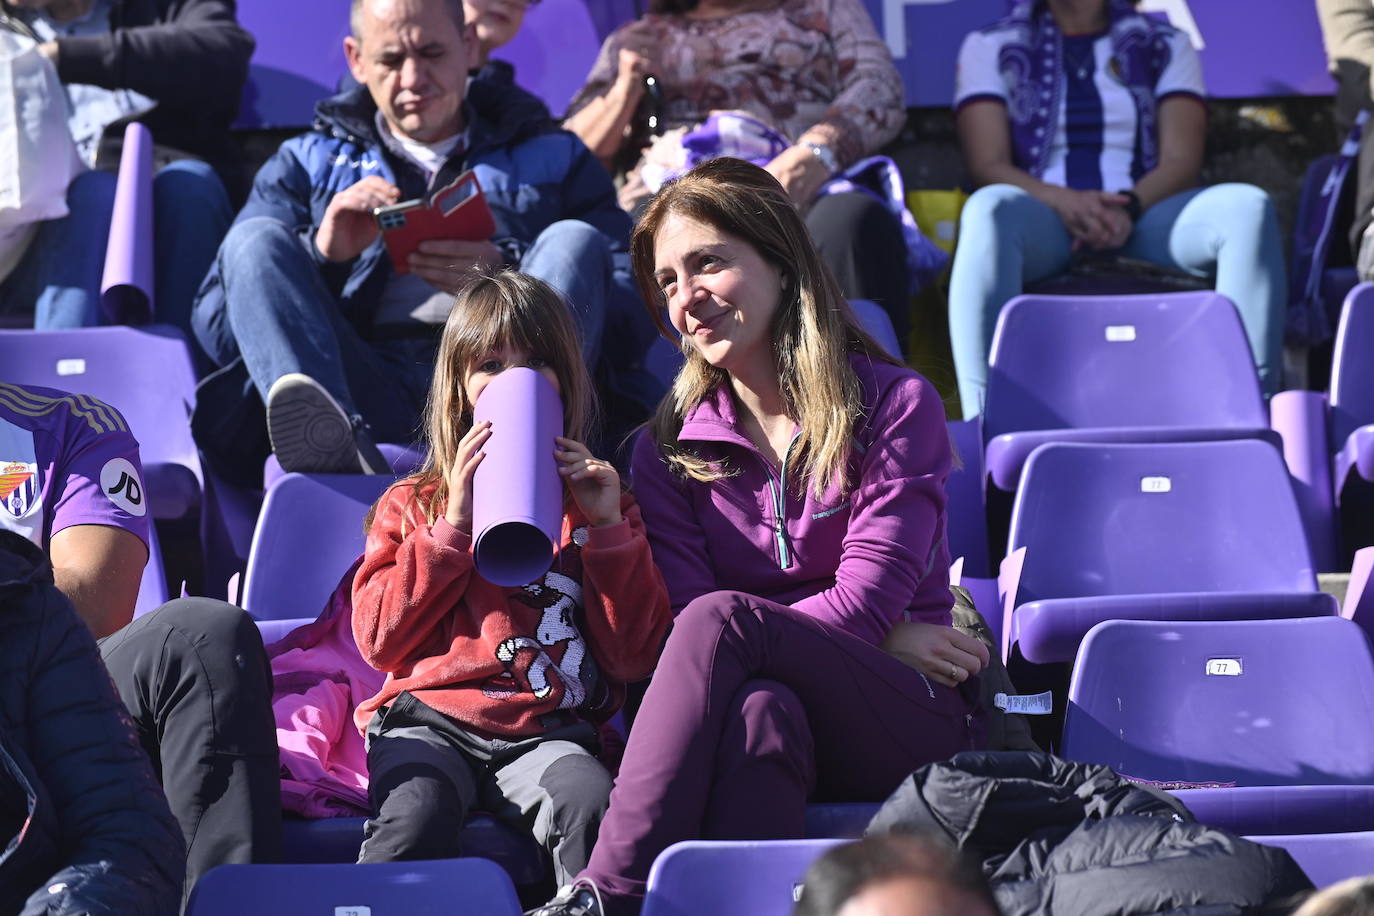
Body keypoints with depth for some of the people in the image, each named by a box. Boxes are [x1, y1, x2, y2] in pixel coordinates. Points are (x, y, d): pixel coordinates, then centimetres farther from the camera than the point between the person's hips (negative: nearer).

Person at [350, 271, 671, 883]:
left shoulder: (595, 501, 20)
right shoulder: (413, 504, 21)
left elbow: (636, 657, 9)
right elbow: (378, 639, 5)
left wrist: (609, 529, 0)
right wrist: (453, 524, -1)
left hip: (547, 733, 0)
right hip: (431, 721, 0)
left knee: (594, 807, -34)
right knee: (414, 818, -34)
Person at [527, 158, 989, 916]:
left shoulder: (894, 403, 6)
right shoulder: (669, 448, 14)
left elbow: (868, 598, -4)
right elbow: (676, 616, 0)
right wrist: (879, 641, -8)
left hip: (912, 726, -2)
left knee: (719, 622, -31)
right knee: (759, 708, -37)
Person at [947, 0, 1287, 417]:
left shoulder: (1165, 46, 19)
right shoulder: (990, 46, 14)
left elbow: (1182, 160, 5)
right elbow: (988, 165, 1)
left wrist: (1129, 207, -17)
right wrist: (1066, 202, -19)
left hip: (1143, 216, 2)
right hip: (1044, 218, -2)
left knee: (1247, 207, -27)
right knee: (990, 208, -38)